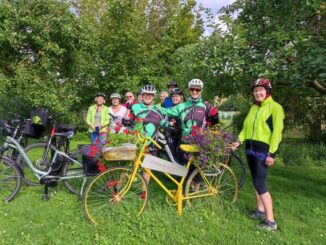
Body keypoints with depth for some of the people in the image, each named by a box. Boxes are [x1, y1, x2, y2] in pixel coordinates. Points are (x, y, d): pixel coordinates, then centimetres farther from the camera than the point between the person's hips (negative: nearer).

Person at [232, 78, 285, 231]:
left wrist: (272, 153, -17)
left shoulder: (275, 107, -7)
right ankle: (260, 211, 29)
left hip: (263, 150, -7)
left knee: (260, 184, -10)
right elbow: (246, 127, 17)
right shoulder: (253, 108, 14)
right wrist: (239, 141, 2)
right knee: (256, 181, 15)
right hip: (250, 148, 7)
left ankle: (270, 221, 0)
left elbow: (277, 131, -12)